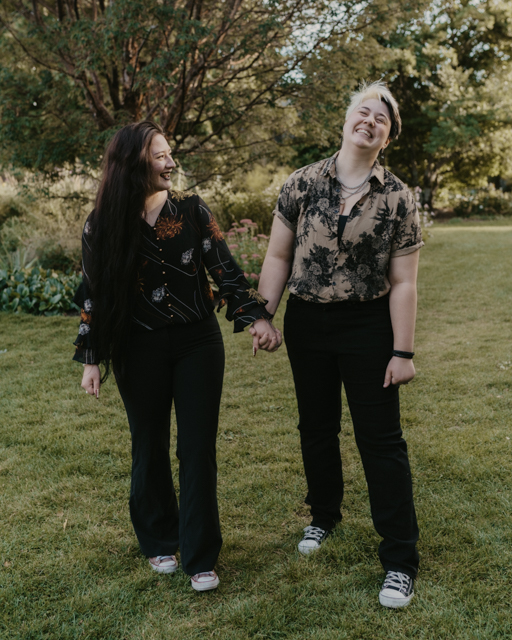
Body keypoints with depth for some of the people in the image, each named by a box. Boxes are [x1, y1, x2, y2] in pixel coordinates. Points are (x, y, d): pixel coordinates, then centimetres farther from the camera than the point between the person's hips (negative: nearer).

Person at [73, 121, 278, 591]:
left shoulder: (192, 210, -3)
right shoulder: (103, 225, -5)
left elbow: (226, 270, -2)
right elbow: (93, 295, 2)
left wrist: (257, 315, -14)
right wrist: (91, 359, 1)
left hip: (197, 343, 0)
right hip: (139, 350, 0)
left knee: (198, 449, 0)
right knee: (150, 447, 12)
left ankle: (200, 557, 13)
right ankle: (159, 542, 33)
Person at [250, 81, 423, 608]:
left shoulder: (397, 199, -6)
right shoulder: (302, 184, -1)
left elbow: (403, 283, -6)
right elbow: (279, 255, 3)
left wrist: (403, 352, -8)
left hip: (368, 328, -2)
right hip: (306, 325, 3)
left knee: (382, 440, 0)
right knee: (316, 427, 17)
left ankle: (400, 560, 11)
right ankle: (323, 515, 41)